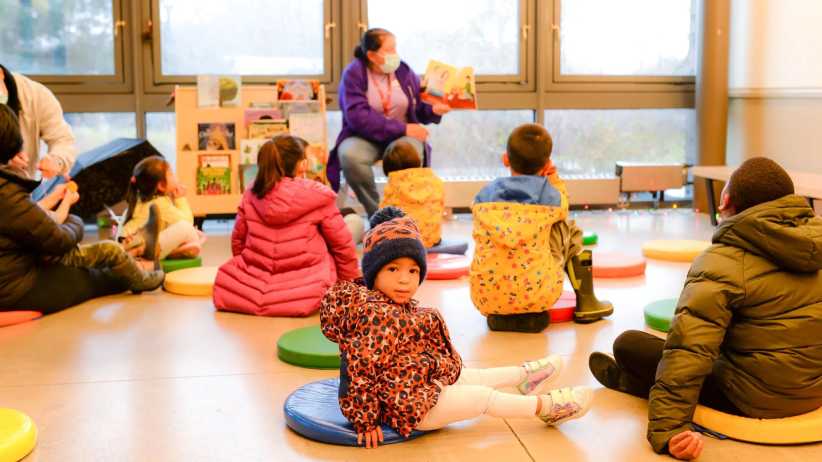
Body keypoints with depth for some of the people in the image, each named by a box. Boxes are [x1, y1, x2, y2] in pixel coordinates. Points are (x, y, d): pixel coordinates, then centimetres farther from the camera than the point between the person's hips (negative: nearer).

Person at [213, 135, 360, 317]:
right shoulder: (319, 195, -8)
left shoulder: (251, 195, 3)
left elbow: (238, 240, 13)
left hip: (250, 290, 4)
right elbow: (342, 244, -1)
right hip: (305, 293, -3)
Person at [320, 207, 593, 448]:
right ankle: (543, 406, 20)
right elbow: (360, 369, -31)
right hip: (408, 406, -10)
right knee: (483, 396, 3)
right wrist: (366, 422, -26)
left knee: (469, 376, 24)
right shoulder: (377, 316, -29)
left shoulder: (396, 305, 3)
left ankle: (523, 375, 46)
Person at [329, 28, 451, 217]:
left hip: (401, 137, 2)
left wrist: (433, 110, -17)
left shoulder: (404, 71, 3)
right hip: (364, 137, -2)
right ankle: (376, 212, -17)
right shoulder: (353, 74, -8)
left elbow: (419, 110, 9)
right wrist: (402, 128, -22)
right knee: (349, 155, -36)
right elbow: (358, 116, -19)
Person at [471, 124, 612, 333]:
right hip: (537, 296, -2)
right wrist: (554, 179, 31)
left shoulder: (483, 196, 1)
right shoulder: (550, 195, -3)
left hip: (485, 298, 3)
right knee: (570, 229, 21)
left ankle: (500, 315, 24)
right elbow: (562, 209, 20)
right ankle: (585, 302, 30)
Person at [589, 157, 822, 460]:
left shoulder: (723, 263, -21)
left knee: (627, 345, 2)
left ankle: (628, 381, 32)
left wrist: (667, 428, -25)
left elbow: (687, 350, -26)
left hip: (758, 399, -7)